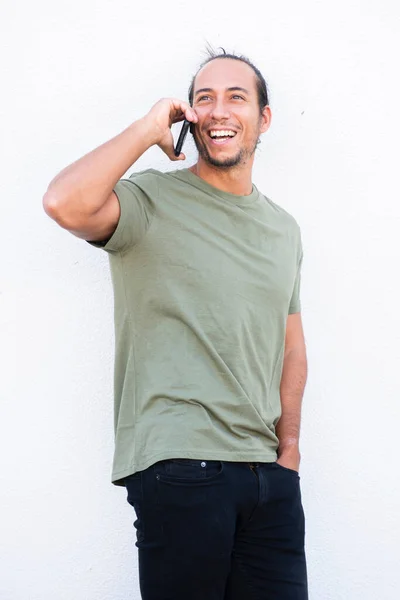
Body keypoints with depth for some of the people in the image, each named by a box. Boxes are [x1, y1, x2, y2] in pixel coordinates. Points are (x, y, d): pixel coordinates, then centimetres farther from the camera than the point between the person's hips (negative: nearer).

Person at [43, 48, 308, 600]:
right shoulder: (153, 202, -3)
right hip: (180, 470, -5)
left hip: (271, 474, 6)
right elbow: (66, 203, -24)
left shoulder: (284, 229, 15)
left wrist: (289, 444, 11)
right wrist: (150, 129, -11)